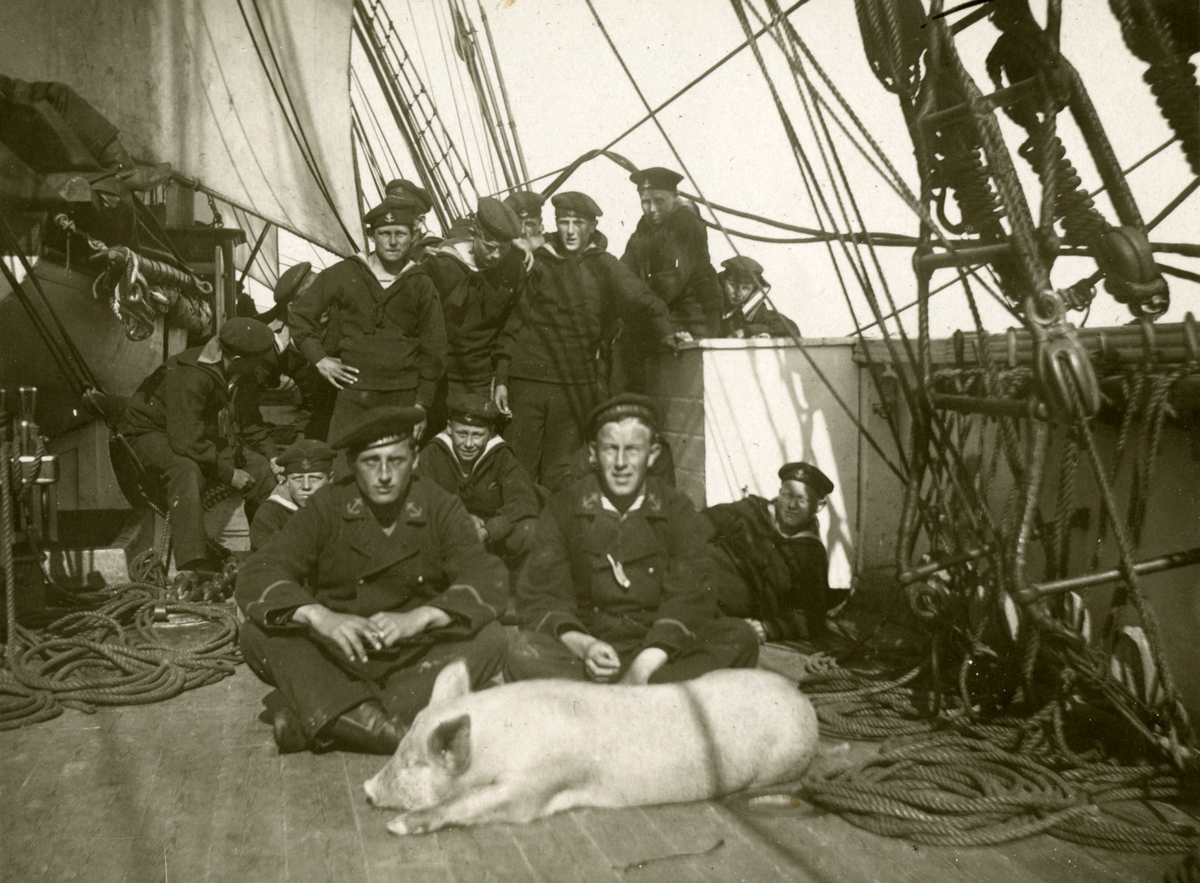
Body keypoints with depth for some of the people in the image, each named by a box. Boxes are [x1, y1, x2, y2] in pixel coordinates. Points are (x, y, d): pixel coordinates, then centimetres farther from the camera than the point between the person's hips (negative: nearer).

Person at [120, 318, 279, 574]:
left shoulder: (244, 378, -6)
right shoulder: (189, 376, -33)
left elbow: (250, 424, 10)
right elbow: (186, 441, -36)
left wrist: (273, 456, -3)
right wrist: (228, 474, -31)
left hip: (205, 436, 8)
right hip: (152, 434, -8)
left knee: (261, 468, -7)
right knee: (188, 469, -40)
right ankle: (192, 561, -42)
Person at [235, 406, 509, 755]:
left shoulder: (442, 509, -5)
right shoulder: (327, 506, -5)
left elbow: (489, 579, -18)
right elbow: (256, 574, -16)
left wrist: (419, 618, -36)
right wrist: (320, 617, -36)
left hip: (416, 656, 0)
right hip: (334, 657, 0)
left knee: (488, 640, -27)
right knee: (258, 634, -23)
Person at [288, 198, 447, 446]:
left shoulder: (421, 285, 7)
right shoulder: (343, 274, 5)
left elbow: (434, 349, 9)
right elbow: (300, 314, 15)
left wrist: (422, 404, 4)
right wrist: (319, 358, 3)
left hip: (404, 397, 1)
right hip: (353, 393, 0)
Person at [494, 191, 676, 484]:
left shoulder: (603, 266, 7)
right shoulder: (538, 263, 9)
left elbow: (639, 298, -5)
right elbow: (514, 322, 10)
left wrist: (666, 331, -24)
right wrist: (501, 378, 5)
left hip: (577, 385, 0)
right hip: (528, 380, 1)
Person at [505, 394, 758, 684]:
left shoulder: (678, 512, 7)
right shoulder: (562, 510, 6)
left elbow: (689, 598, -4)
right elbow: (540, 597, -2)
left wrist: (644, 666, -21)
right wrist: (581, 644, -24)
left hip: (659, 652, 1)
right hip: (584, 647, -1)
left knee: (738, 638, -25)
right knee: (524, 651, -30)